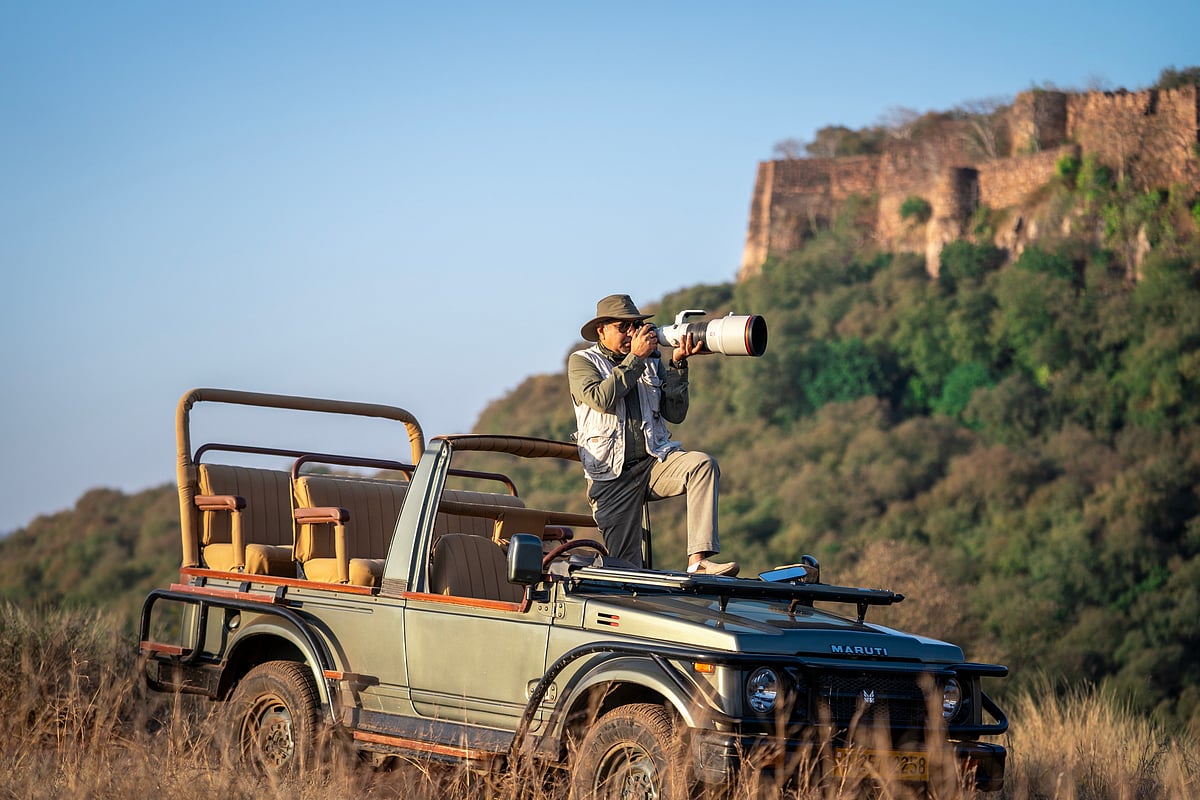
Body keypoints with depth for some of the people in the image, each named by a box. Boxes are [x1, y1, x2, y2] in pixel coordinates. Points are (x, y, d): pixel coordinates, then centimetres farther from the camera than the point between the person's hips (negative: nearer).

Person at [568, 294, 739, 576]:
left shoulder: (652, 363, 14)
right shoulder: (582, 362, 4)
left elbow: (675, 414, 3)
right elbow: (602, 399, -16)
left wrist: (677, 365, -6)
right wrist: (636, 357, -13)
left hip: (655, 462, 2)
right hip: (612, 476, -2)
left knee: (703, 464, -30)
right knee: (625, 570, -13)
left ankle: (698, 561, -37)